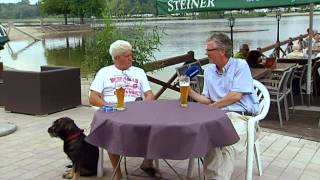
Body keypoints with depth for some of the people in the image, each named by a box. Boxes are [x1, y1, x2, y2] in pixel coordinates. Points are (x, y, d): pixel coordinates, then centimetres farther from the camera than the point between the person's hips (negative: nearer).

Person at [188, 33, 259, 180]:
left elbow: (235, 96, -8)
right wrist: (190, 92, 6)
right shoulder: (209, 71, 19)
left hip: (240, 116, -4)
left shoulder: (240, 66, 0)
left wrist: (212, 107, -1)